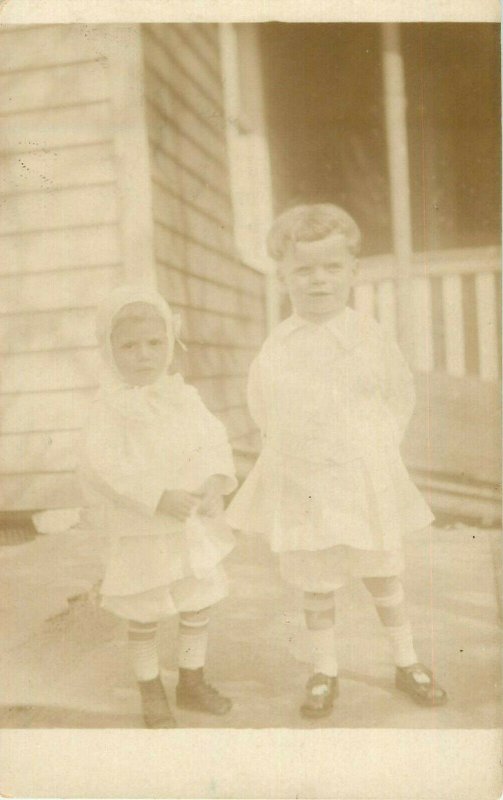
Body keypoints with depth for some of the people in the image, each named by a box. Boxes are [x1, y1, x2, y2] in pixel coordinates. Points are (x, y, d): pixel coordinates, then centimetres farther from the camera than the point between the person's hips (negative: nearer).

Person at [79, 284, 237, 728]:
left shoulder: (185, 397, -2)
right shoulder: (110, 406, -14)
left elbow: (214, 441, -5)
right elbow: (103, 466, -24)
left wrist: (215, 483, -24)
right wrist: (159, 498, -30)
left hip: (193, 524, 4)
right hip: (140, 532, -4)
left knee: (198, 605, 16)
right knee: (144, 614, 11)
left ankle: (192, 681, 38)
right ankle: (151, 691, 33)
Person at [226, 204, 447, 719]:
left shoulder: (368, 335, -4)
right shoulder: (276, 348, -5)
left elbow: (401, 395, 8)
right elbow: (261, 408, 9)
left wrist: (376, 447, 4)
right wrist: (291, 452, 6)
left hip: (365, 480, 0)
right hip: (303, 484, 0)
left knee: (382, 574, 15)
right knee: (315, 583, 11)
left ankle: (407, 663, 35)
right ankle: (324, 673, 30)